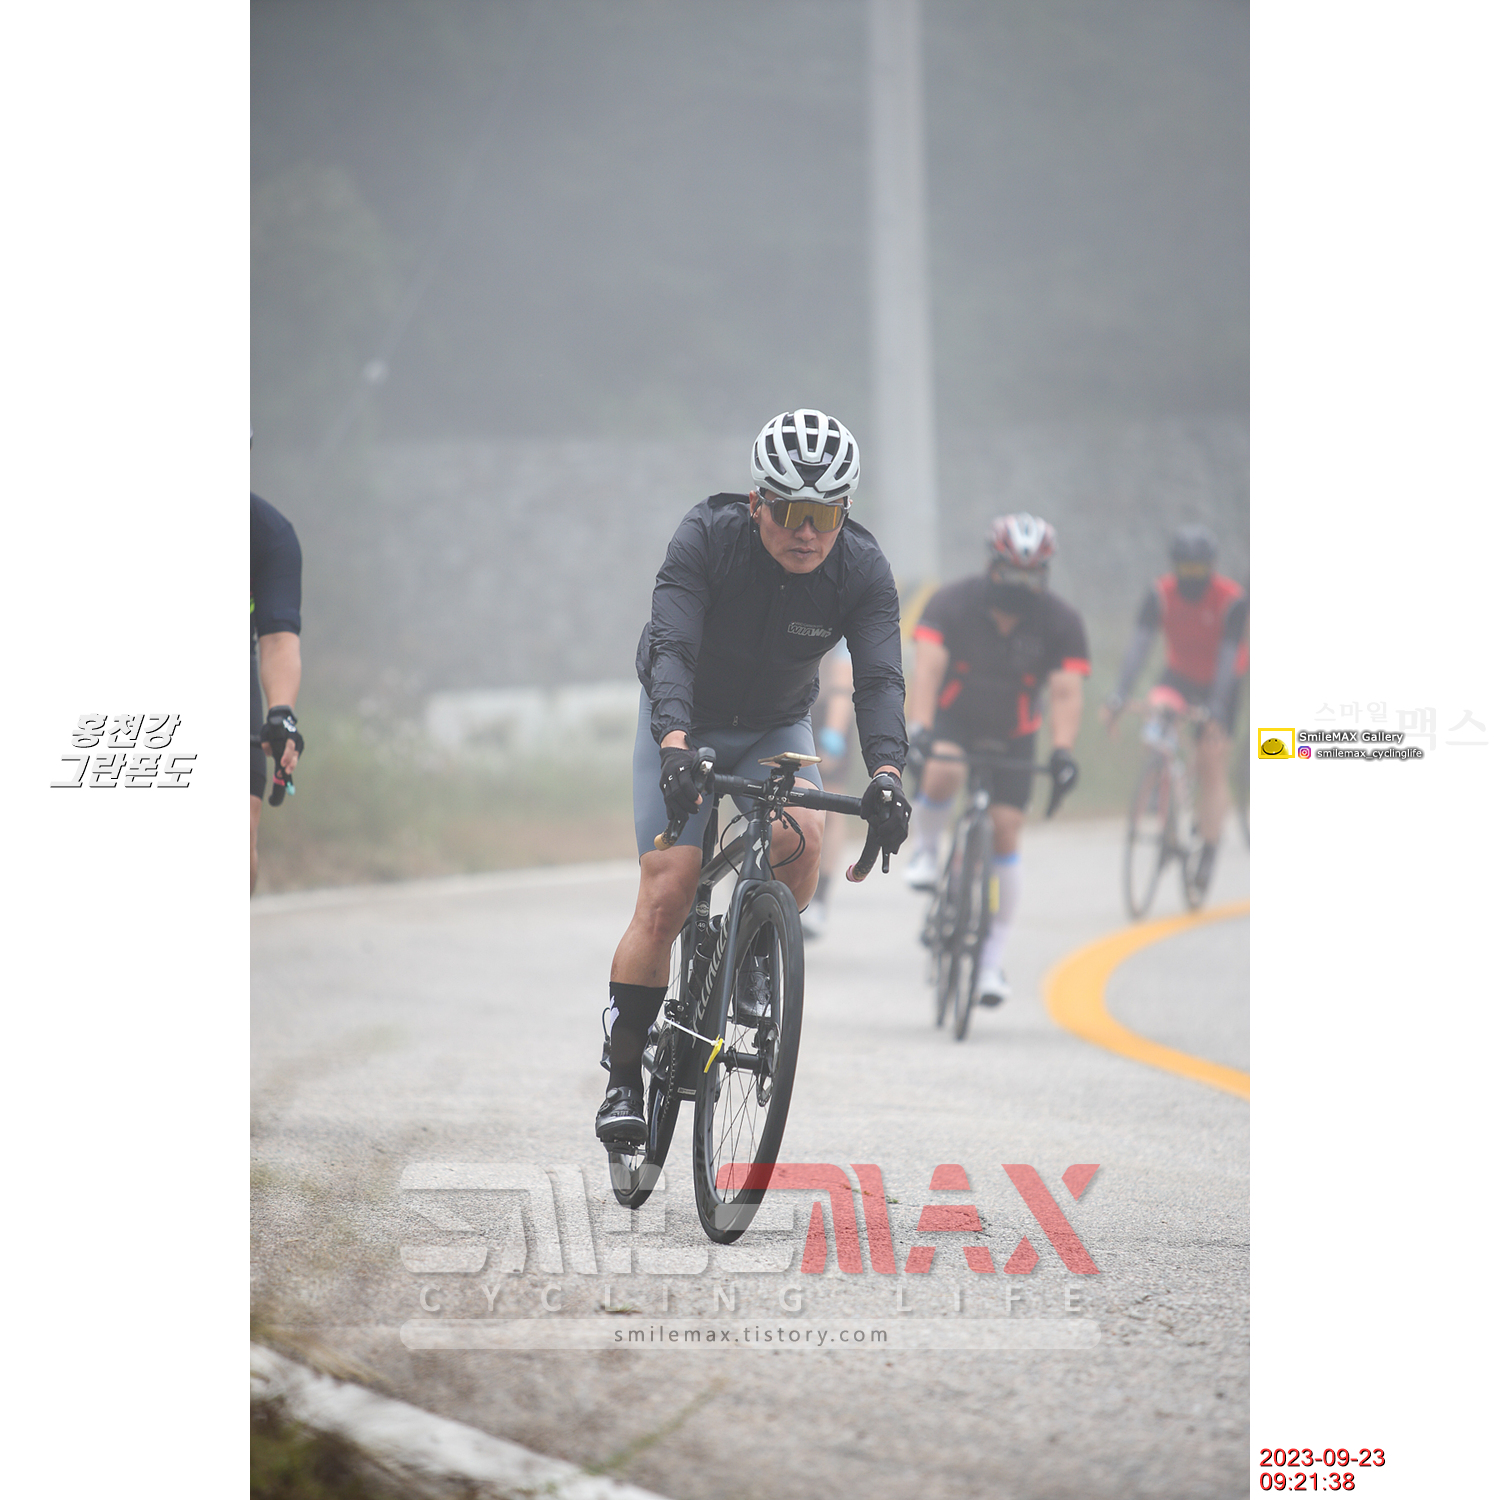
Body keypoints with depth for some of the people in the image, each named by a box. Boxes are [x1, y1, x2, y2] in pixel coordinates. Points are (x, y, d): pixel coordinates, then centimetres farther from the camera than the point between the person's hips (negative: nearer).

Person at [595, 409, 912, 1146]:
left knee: (802, 837, -29)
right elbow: (673, 649, -37)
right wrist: (674, 745, -55)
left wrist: (885, 774, -49)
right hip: (684, 726, -2)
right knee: (666, 895, -14)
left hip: (777, 728, 2)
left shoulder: (862, 569, -21)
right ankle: (621, 1076, -1)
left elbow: (879, 677, -31)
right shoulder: (707, 538, -28)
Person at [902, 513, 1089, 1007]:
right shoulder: (953, 603, -21)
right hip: (953, 718, -1)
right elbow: (927, 667, -31)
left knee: (1006, 828, -7)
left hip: (1013, 733, 1)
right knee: (943, 772, -35)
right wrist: (920, 728, -45)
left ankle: (993, 960, 1)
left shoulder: (1061, 622, -18)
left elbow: (1066, 691, -25)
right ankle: (924, 851, -4)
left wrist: (1062, 753, -41)